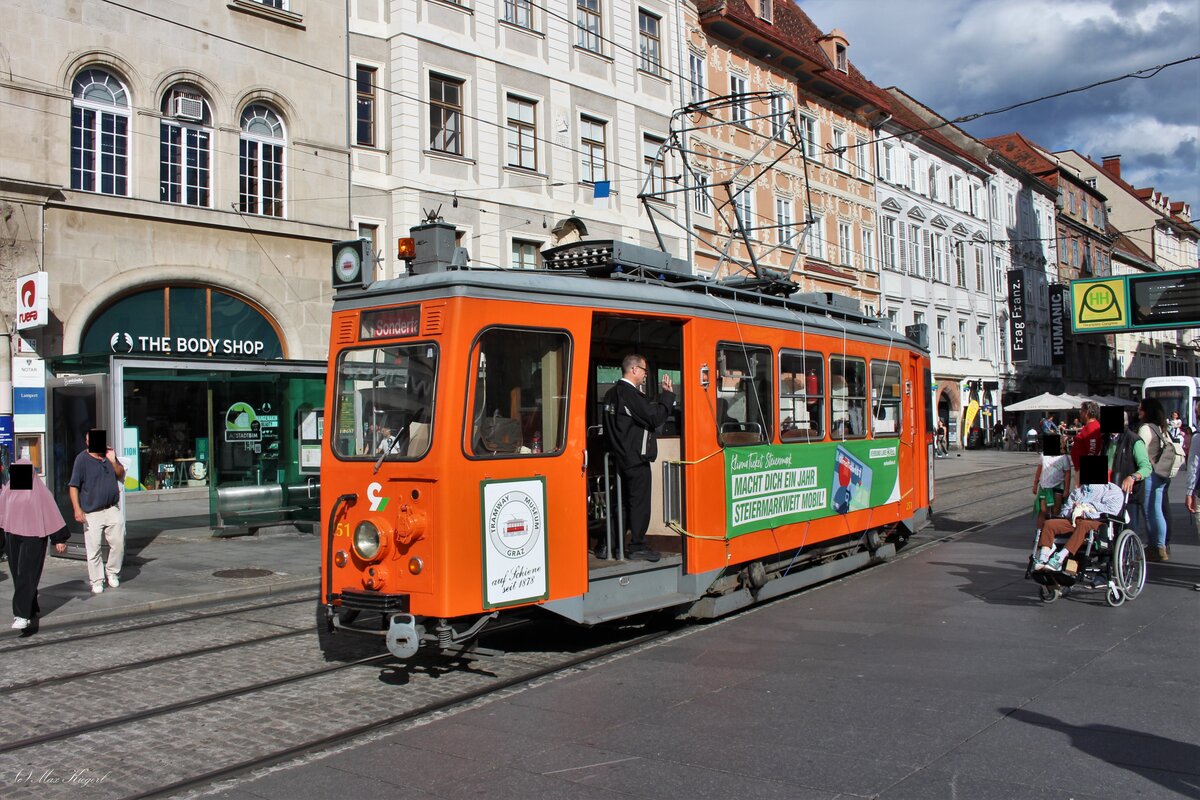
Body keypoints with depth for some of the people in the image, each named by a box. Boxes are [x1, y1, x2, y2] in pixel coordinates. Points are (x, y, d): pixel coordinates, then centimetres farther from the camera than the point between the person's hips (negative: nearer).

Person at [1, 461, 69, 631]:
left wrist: (59, 539, -6)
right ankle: (32, 609, 23)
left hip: (33, 537, -5)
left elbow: (52, 515, -4)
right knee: (18, 575, 10)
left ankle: (22, 615, -12)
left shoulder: (39, 491, -5)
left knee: (27, 576, -9)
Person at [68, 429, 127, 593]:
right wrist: (77, 509, -15)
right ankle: (97, 581, 11)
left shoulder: (109, 455, 10)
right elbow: (73, 486, -8)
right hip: (92, 513, -4)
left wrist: (113, 461, -5)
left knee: (118, 543, 1)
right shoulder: (82, 459, -6)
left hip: (112, 510, 4)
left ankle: (112, 572, 23)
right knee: (93, 549, -1)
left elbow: (121, 475, 14)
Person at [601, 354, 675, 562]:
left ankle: (609, 546, 17)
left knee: (622, 502, 15)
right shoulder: (630, 394, -18)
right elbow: (654, 418, -20)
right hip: (636, 459, -9)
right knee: (639, 503, 0)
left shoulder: (612, 393, 12)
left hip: (620, 457, 9)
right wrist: (668, 394, -12)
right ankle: (637, 547, 7)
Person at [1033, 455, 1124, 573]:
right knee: (1049, 523, -18)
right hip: (1074, 521, 6)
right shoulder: (1079, 490, 31)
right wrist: (1074, 511, -1)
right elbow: (1065, 511, 21)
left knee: (1084, 525, -39)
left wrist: (1086, 511, -8)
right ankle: (1043, 559, -34)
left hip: (1097, 522, -5)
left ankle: (1059, 559, -51)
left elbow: (1110, 510, -4)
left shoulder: (1113, 491, 16)